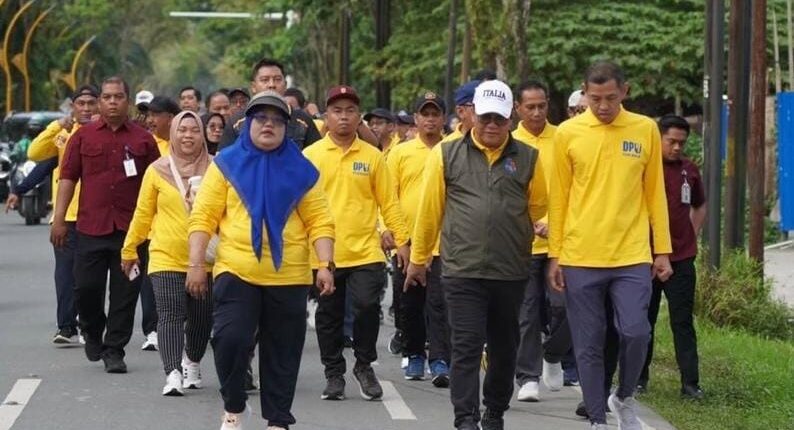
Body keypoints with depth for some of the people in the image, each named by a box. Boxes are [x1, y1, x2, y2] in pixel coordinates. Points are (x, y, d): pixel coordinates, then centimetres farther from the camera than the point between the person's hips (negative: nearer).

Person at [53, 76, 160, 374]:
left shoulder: (143, 140, 7)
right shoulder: (83, 136, 7)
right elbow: (68, 178, 5)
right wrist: (59, 218, -2)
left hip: (130, 228, 0)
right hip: (91, 227, 0)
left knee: (125, 293, 1)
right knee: (86, 288, 1)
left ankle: (114, 351, 10)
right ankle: (93, 333, 28)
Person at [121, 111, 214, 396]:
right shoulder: (157, 170, 1)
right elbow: (143, 214, 9)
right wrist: (129, 250, 13)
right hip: (166, 257, -1)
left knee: (201, 318, 11)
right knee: (170, 316, -11)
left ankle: (192, 364, 35)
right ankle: (173, 375, -16)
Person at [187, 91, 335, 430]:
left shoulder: (301, 170, 6)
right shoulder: (227, 163, 3)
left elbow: (320, 222, 4)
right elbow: (203, 217, 1)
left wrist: (326, 265, -7)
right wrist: (196, 263, -6)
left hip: (289, 276, 1)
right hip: (236, 271, -1)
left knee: (282, 352, 8)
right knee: (230, 339, -14)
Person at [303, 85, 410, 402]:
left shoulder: (372, 157, 5)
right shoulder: (310, 156, 3)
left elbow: (388, 203, 6)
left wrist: (402, 240, 2)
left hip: (365, 252, 0)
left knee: (367, 307, -10)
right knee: (329, 317, 8)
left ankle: (364, 366, 12)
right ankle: (334, 374, 21)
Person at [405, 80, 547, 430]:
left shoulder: (528, 158, 5)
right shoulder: (446, 155, 2)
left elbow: (537, 208, 15)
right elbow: (430, 210, 6)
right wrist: (418, 260, 10)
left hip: (511, 272, 2)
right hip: (462, 270, -2)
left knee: (504, 347, 13)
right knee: (466, 347, -7)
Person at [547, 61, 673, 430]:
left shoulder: (645, 130, 4)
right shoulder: (567, 133, 1)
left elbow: (655, 192, 8)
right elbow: (558, 197, 5)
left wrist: (662, 250, 6)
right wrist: (554, 255, 3)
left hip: (632, 256, 0)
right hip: (580, 258, 0)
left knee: (635, 332, -11)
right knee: (588, 346, 4)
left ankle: (624, 397, 16)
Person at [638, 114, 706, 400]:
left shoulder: (689, 170, 6)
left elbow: (699, 206, 23)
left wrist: (693, 236, 11)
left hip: (681, 258, 2)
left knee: (683, 322, 0)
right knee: (643, 320, 8)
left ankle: (690, 383, -1)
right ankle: (639, 378, 18)